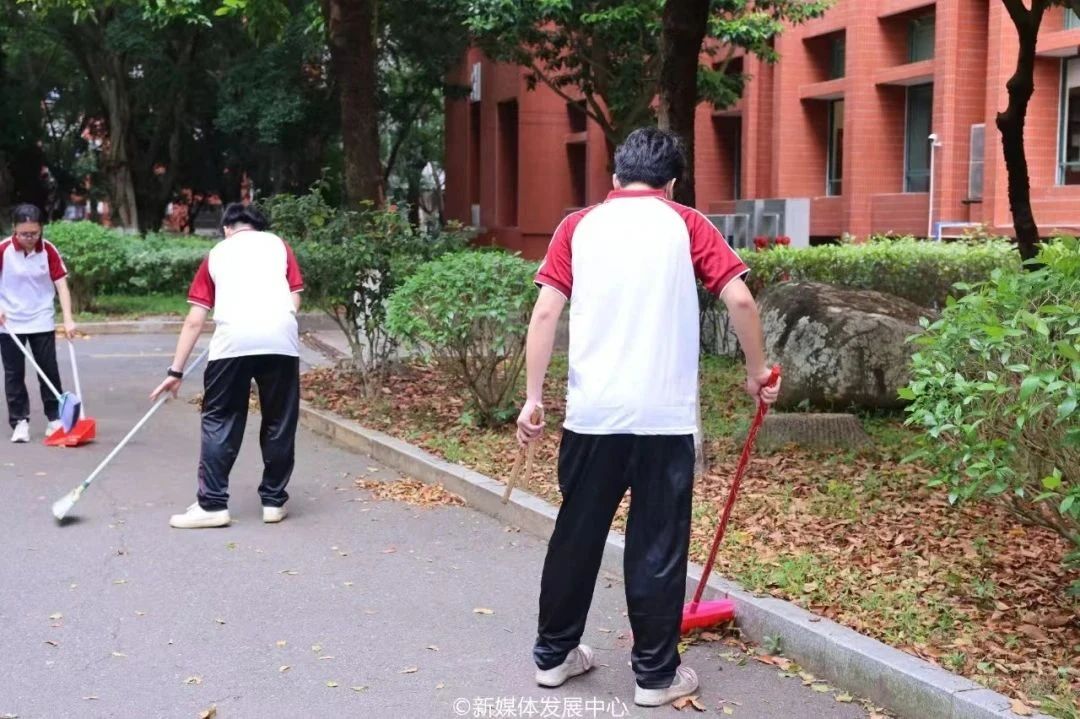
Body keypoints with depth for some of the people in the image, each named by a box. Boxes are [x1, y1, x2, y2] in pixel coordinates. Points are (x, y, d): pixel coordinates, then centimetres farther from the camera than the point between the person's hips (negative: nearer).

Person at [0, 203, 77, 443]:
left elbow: (61, 284, -11)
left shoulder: (48, 250, -9)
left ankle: (55, 418, 15)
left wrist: (68, 319, -20)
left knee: (49, 370, 4)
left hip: (42, 321, 0)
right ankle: (20, 421, 11)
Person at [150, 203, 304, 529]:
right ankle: (274, 501, 18)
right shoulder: (278, 244, 25)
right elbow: (295, 300, 13)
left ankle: (212, 505, 6)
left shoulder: (217, 253, 24)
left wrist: (176, 371, 23)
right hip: (281, 338, 0)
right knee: (280, 423, 11)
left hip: (233, 339, 0)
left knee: (219, 422, 9)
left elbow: (194, 321, 20)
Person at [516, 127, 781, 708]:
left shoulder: (578, 226, 7)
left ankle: (553, 654, 27)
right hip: (664, 415, -2)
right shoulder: (686, 225, 3)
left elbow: (546, 313, -1)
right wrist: (757, 371, 7)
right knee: (658, 545, 7)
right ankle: (655, 673, 16)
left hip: (591, 412, 2)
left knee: (577, 535, 14)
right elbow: (739, 299, -6)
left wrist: (533, 396, 1)